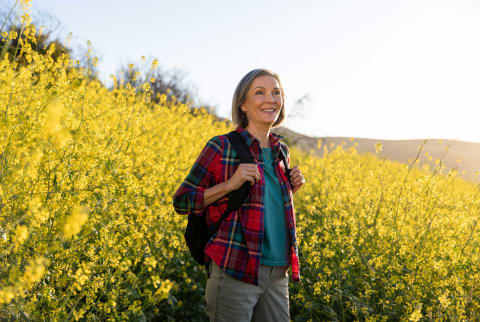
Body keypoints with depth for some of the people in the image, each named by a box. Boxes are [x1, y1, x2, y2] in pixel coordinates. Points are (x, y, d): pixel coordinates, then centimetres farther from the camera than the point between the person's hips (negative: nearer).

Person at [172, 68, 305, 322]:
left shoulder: (281, 151, 11)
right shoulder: (222, 148, -6)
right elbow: (181, 202, -4)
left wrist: (291, 189, 6)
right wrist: (231, 183, -15)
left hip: (277, 275, 6)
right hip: (234, 272, -6)